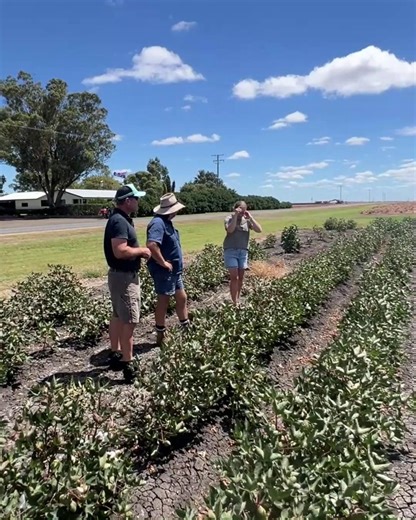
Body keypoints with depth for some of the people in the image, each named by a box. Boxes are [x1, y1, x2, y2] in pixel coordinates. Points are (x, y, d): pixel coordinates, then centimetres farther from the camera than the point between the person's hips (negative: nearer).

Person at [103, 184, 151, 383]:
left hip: (122, 274, 11)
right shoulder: (119, 221, -21)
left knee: (118, 316, 19)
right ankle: (127, 366, 0)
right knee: (129, 321, -7)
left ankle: (115, 355, 32)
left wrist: (139, 252, 7)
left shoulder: (122, 219, 12)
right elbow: (120, 251, -30)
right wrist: (141, 250, -15)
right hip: (124, 277, -11)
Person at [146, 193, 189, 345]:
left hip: (174, 270, 10)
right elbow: (151, 245, -35)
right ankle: (161, 336, 16)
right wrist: (163, 263, -24)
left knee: (181, 298, 17)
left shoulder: (166, 222, 11)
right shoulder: (158, 223, -21)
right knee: (163, 302, 2)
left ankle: (187, 329, 32)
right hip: (164, 271, -10)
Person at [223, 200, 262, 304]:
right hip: (231, 251, -3)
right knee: (234, 277, -8)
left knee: (241, 277, 9)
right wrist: (235, 215, -17)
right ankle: (234, 302, -6)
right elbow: (230, 230, -21)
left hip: (243, 251, 4)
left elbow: (259, 230, -4)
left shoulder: (247, 220, 7)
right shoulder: (229, 219, -1)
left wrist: (250, 217, -7)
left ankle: (238, 299, 26)